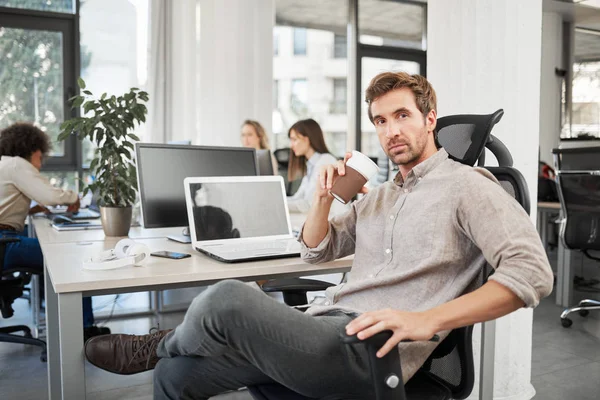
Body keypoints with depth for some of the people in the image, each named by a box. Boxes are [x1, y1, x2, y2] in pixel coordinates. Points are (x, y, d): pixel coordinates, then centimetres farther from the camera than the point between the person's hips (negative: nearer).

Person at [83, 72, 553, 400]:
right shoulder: (378, 195, 23)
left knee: (228, 299, -24)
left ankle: (157, 345, 10)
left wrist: (425, 320, -24)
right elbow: (316, 250, 25)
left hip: (368, 353, -8)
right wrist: (324, 196, 5)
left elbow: (532, 271, -13)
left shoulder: (466, 184, -1)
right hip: (325, 330, 8)